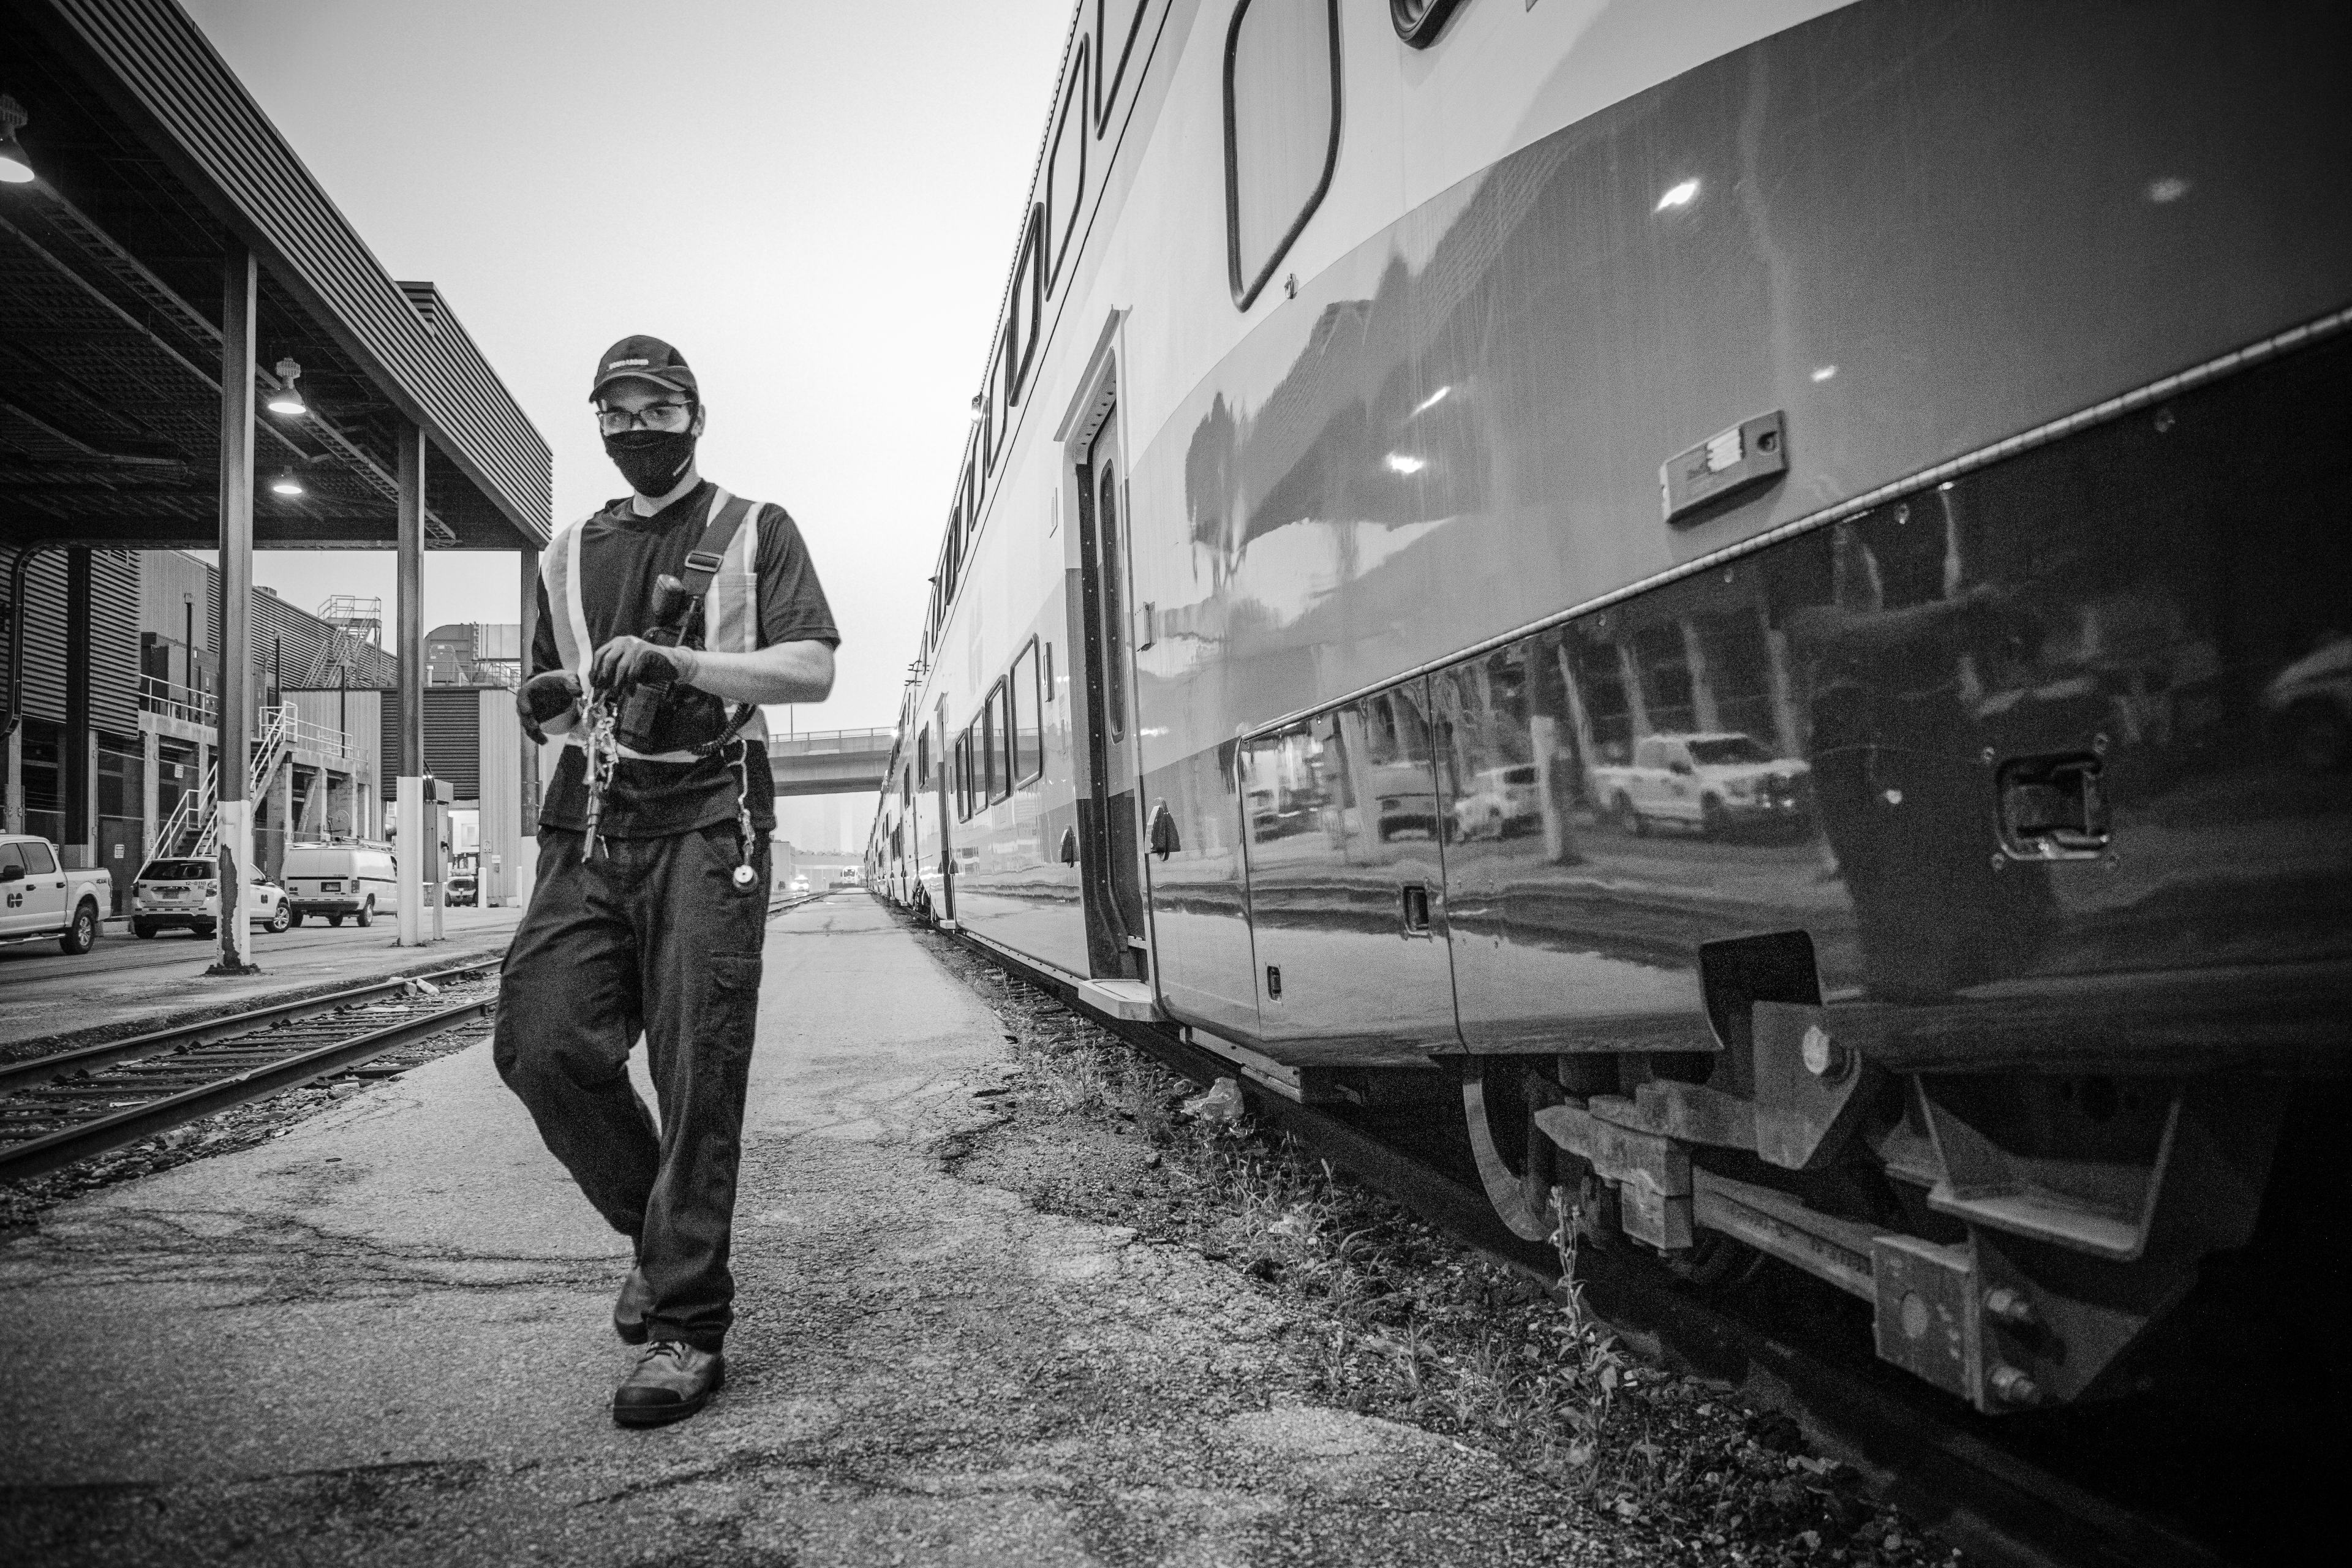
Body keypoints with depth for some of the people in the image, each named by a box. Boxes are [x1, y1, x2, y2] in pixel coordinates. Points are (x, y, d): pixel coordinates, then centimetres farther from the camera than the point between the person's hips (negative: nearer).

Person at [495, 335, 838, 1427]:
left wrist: (673, 659, -17)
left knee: (698, 1076, -9)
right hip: (587, 825, 5)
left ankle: (688, 1328, 1)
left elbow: (811, 671, -4)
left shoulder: (754, 534, 10)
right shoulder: (569, 554, 23)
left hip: (704, 822, -4)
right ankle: (660, 1230, 17)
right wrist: (546, 706, 5)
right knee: (540, 1044, -8)